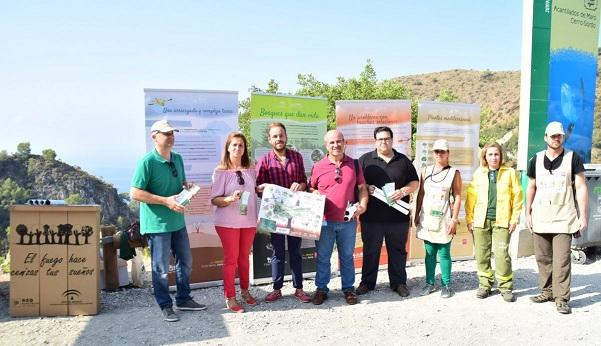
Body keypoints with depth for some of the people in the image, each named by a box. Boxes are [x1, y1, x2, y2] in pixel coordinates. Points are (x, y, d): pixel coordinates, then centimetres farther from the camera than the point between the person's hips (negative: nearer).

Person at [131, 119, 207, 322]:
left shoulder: (177, 159, 7)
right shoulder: (147, 162, -16)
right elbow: (135, 193, -18)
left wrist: (187, 187, -3)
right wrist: (166, 201, -22)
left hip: (177, 220, 8)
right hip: (157, 223, -8)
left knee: (185, 261, 17)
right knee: (161, 268, 4)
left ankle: (183, 299, 34)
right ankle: (166, 306, 20)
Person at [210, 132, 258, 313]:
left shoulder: (251, 169, 4)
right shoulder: (220, 171, -8)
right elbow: (214, 199, -11)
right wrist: (230, 199, -26)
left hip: (249, 221, 4)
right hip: (228, 222, -4)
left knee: (244, 257, 15)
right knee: (231, 259, 3)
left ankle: (245, 291, 30)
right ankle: (230, 298, 13)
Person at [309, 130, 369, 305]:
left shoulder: (354, 164, 4)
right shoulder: (318, 166, 1)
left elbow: (362, 188, 8)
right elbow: (310, 188, 11)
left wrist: (363, 205, -6)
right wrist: (314, 195, -10)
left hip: (348, 220, 1)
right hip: (324, 221, -1)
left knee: (347, 256, 13)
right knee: (323, 257, 9)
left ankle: (348, 288, 27)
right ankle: (321, 289, 23)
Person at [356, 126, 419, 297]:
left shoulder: (403, 160, 9)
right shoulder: (365, 160, 5)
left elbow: (414, 182, 10)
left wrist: (403, 191, -8)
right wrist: (365, 188, -15)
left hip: (398, 217, 1)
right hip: (371, 216, -1)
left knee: (398, 250, 10)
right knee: (370, 251, 8)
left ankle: (399, 283, 23)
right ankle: (367, 282, 22)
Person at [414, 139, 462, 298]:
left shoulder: (454, 173, 0)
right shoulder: (426, 171, 9)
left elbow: (457, 197, -3)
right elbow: (420, 194, 12)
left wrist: (454, 219, -8)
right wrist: (417, 215, 8)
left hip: (444, 220, -3)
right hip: (427, 219, 3)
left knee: (444, 254, 1)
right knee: (429, 253, 9)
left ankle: (446, 285, 11)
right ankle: (430, 283, 17)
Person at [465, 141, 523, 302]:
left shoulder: (510, 173, 5)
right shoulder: (478, 173, 9)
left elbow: (517, 196, 2)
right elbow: (471, 197, 7)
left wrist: (514, 219, -3)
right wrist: (469, 218, 2)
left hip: (501, 221, -2)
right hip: (481, 221, 2)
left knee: (502, 255, -8)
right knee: (482, 255, 6)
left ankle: (506, 287, 6)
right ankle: (485, 285, 19)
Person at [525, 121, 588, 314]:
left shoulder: (573, 158, 0)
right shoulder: (536, 160, 9)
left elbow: (581, 188, -1)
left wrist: (583, 217, -7)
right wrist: (528, 213, 10)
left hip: (564, 220, -3)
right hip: (540, 219, 4)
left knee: (561, 261, -7)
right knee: (543, 259, 9)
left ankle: (562, 298, 0)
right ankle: (547, 291, 22)